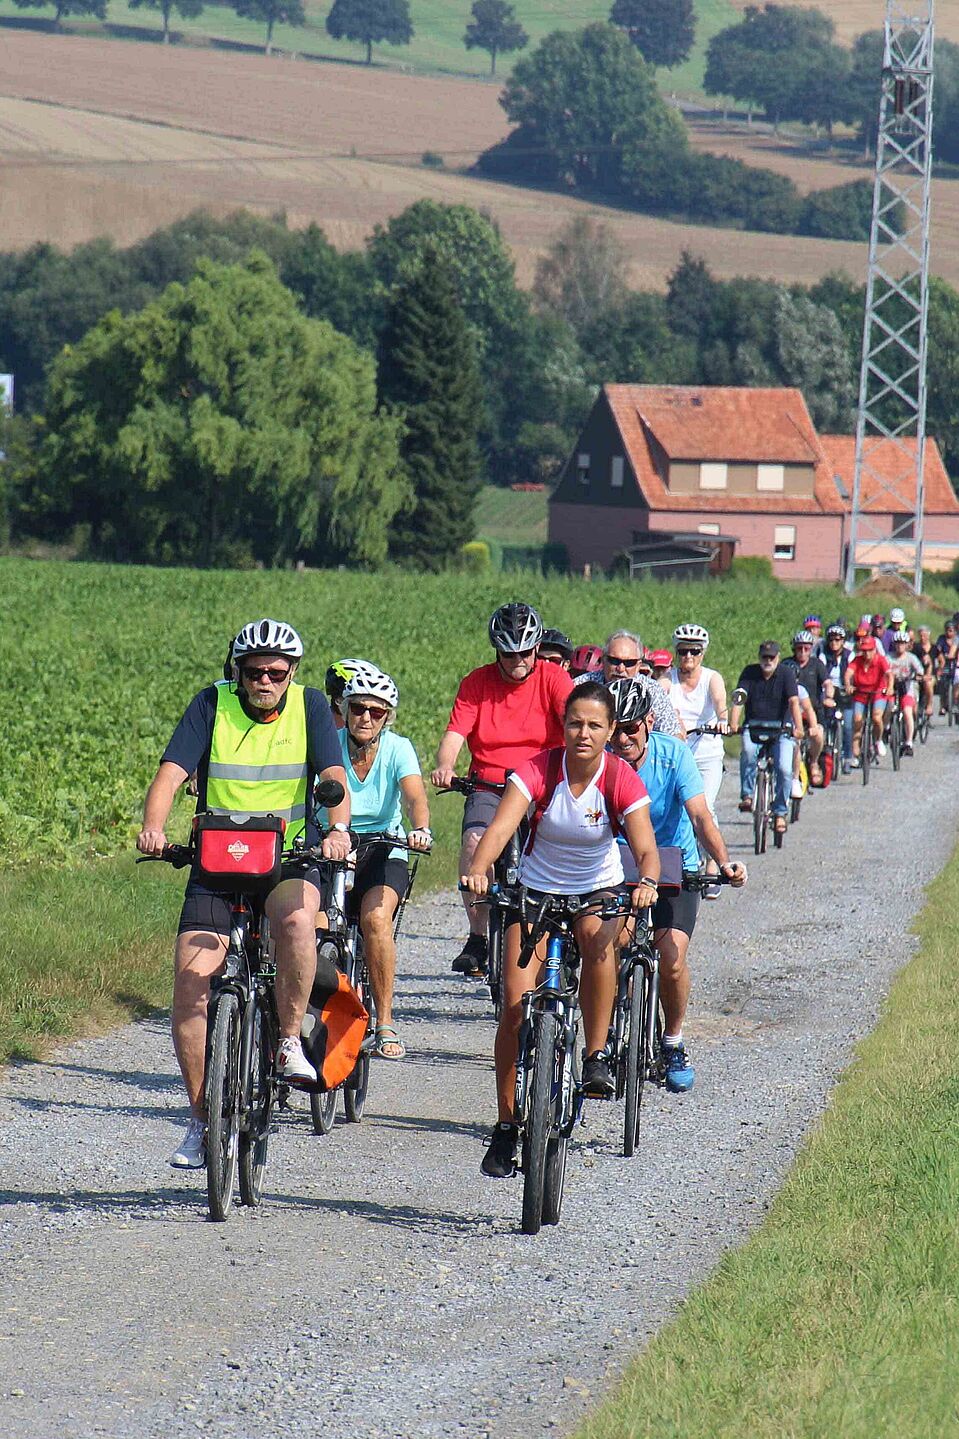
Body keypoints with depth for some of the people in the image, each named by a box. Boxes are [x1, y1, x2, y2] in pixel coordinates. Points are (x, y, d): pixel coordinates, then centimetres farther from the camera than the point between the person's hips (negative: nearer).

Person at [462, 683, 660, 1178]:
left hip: (598, 891, 0)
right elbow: (501, 826, -31)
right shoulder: (538, 769, -17)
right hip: (536, 892, 0)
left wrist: (646, 883, -48)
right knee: (517, 1003, -13)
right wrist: (478, 869, -50)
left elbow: (646, 849, -26)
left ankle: (597, 1057, -19)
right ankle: (507, 1124, -1)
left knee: (599, 939, -36)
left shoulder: (621, 780, -16)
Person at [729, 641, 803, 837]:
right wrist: (733, 724, -26)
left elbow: (794, 702, -16)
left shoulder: (786, 674, -4)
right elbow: (739, 700, -11)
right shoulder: (750, 673, 0)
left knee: (784, 768, -16)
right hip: (754, 725, 1)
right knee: (749, 750, -33)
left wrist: (798, 728, -30)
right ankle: (747, 795, -20)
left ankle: (780, 812, 1)